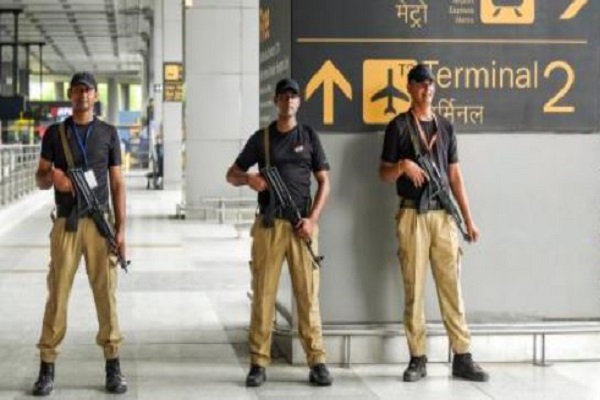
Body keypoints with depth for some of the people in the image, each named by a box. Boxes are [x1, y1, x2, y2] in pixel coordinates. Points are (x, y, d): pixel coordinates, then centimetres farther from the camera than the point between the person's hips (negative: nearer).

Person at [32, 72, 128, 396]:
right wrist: (53, 177, -17)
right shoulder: (54, 133, 8)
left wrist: (121, 228, -1)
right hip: (66, 224, 0)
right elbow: (40, 178, 8)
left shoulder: (108, 134, 8)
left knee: (105, 293, 0)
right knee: (57, 294, -1)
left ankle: (113, 367, 6)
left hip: (99, 223, 0)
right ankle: (47, 368, 5)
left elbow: (117, 184, 7)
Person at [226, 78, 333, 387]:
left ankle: (317, 362, 2)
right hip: (268, 225, 0)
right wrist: (249, 178, -11)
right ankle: (259, 363, 4)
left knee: (308, 294, -1)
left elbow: (324, 182, 8)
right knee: (263, 294, -1)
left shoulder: (309, 136, 9)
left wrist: (313, 218, -5)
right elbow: (231, 175, 12)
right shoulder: (261, 138, 9)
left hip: (302, 225, 0)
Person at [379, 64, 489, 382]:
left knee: (451, 287, 1)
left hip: (444, 215, 3)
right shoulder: (398, 126, 3)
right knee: (414, 288, 0)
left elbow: (455, 175, 13)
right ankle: (418, 359, 6)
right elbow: (384, 174, 4)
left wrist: (468, 218, 7)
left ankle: (462, 358, 3)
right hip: (412, 215, -3)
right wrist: (403, 165, -18)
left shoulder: (445, 127, 14)